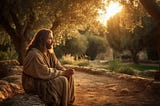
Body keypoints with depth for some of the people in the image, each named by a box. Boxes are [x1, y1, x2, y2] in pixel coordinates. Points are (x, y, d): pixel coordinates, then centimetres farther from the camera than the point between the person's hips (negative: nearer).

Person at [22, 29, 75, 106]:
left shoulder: (49, 53, 5)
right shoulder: (34, 55, -24)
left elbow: (57, 65, 6)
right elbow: (45, 73, -26)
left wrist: (66, 71, -15)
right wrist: (62, 73, -18)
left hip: (45, 80, 9)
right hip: (35, 85, -9)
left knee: (69, 76, 1)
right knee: (62, 80, -24)